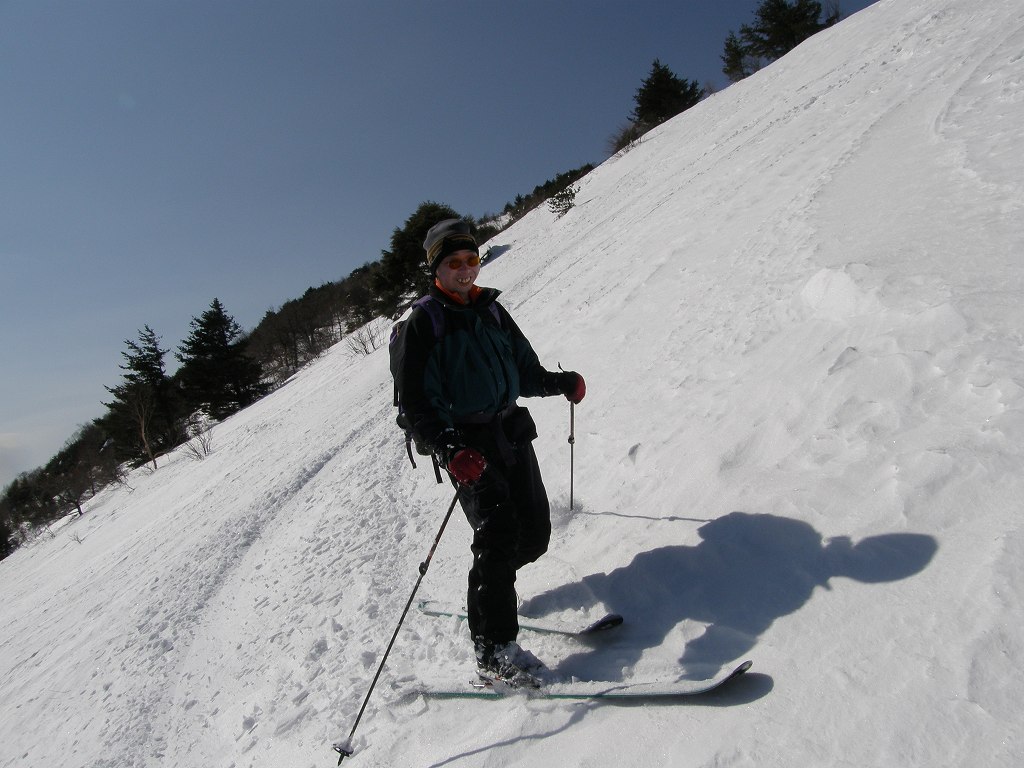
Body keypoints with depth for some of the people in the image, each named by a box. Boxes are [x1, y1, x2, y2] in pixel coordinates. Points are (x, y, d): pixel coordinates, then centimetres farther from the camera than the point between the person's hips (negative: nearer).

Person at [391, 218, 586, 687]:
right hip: (467, 445, -6)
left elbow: (523, 369, 22)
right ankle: (493, 648, -1)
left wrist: (561, 382, 6)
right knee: (498, 535, -14)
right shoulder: (423, 321, -5)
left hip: (511, 431, 7)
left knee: (534, 534, 7)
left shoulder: (491, 310, 14)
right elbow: (416, 400, -13)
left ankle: (487, 593, 35)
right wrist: (449, 450, -26)